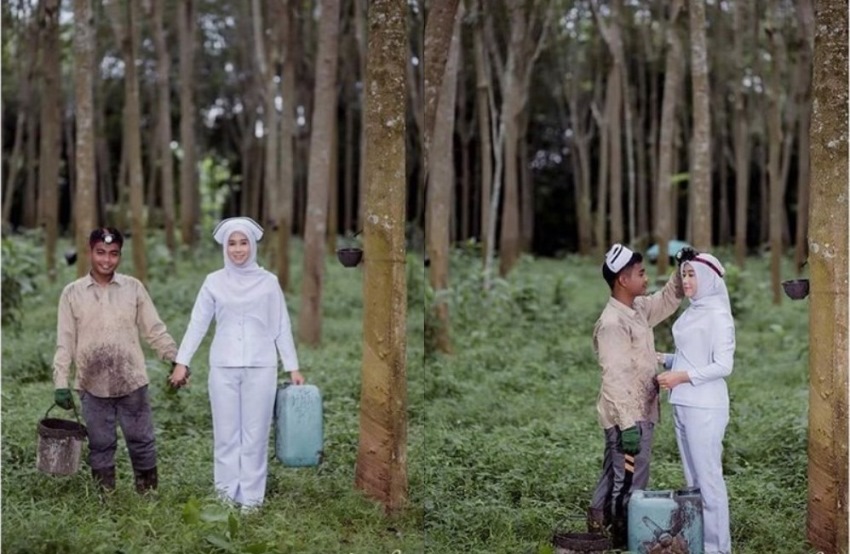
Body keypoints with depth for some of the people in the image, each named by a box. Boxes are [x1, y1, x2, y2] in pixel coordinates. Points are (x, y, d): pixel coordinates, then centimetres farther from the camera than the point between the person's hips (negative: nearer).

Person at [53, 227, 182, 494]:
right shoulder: (72, 293, 1)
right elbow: (65, 342, 2)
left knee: (142, 441, 5)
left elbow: (155, 330, 4)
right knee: (100, 445, 9)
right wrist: (61, 383, -3)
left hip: (131, 382, 0)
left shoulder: (134, 288, 1)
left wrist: (177, 360, -4)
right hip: (93, 386, 0)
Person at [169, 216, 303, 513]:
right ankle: (226, 496, 12)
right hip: (223, 367, 1)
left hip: (260, 367, -1)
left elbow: (281, 327, 6)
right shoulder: (214, 282, 4)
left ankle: (251, 497, 8)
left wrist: (293, 367, 4)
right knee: (226, 434, 4)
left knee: (255, 434, 2)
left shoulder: (268, 282, 3)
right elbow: (197, 324, 6)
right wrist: (182, 361, 1)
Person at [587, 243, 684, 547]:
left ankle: (597, 530, 29)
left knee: (615, 480, 18)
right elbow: (616, 378, -24)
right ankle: (625, 541, 6)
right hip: (627, 418, -10)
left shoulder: (639, 309, 8)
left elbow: (667, 300, 28)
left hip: (638, 414, 10)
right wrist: (628, 426, -26)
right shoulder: (612, 323, -20)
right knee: (630, 486, -2)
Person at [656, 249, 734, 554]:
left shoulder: (717, 315, -11)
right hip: (683, 404, 9)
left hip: (705, 407, -9)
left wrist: (683, 376, -20)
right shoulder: (692, 312, 13)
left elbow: (723, 366, -16)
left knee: (708, 478, -3)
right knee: (693, 478, 14)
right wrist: (664, 359, 6)